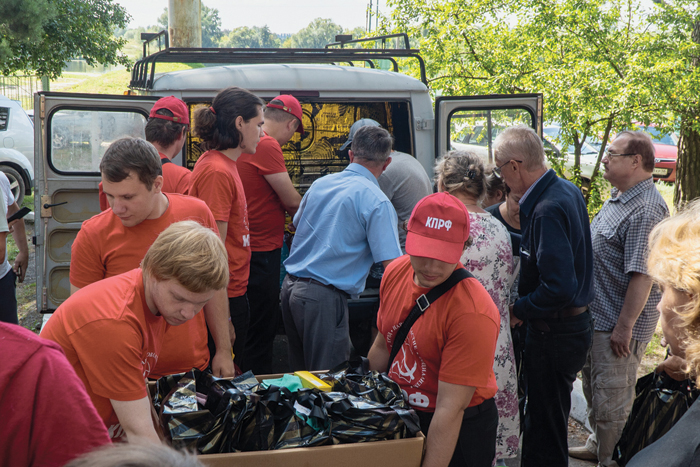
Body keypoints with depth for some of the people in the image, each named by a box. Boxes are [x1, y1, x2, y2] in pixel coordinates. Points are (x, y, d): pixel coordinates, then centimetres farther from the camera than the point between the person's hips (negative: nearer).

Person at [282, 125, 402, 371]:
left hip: (290, 285, 7)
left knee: (300, 372, 19)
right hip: (323, 298, -7)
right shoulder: (377, 202, -11)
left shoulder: (319, 184, 10)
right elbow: (392, 265, -16)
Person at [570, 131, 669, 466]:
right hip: (595, 314, 10)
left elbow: (642, 275, -26)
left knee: (612, 399, 3)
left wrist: (624, 327, -25)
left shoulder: (646, 211, -23)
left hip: (619, 324, -10)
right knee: (593, 386, 24)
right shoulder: (618, 197, 9)